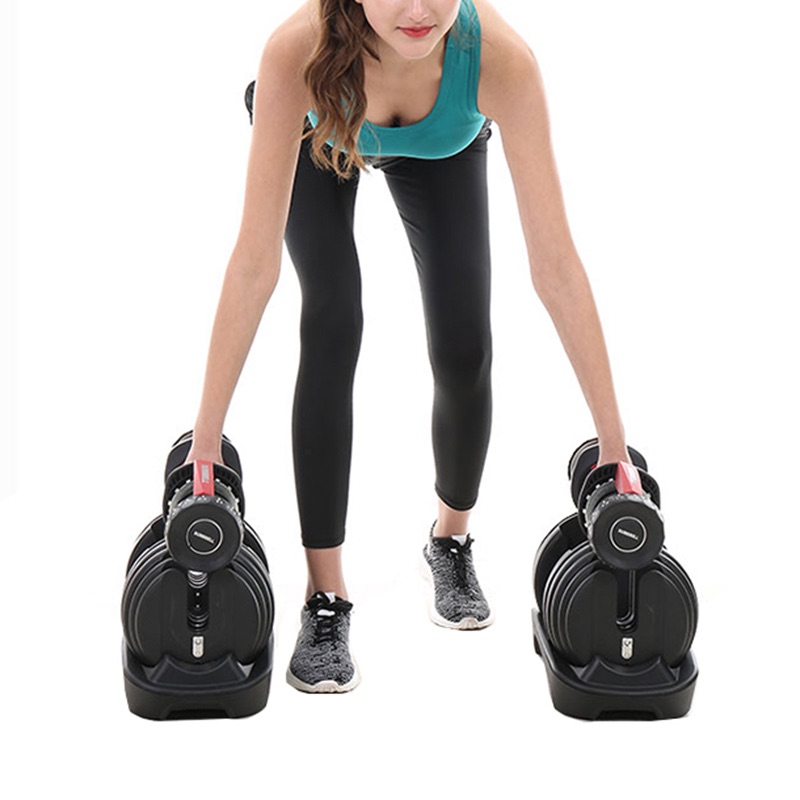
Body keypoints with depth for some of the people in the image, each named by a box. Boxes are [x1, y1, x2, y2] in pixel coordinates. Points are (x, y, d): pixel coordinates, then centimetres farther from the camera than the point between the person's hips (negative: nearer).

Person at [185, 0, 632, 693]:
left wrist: (612, 437, -35)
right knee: (333, 323, -21)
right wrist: (206, 436, -38)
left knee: (464, 351, -10)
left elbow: (555, 261, -38)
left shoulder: (501, 58, -43)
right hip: (319, 134, -1)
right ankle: (325, 599, -11)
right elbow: (256, 258, -40)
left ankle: (452, 542, 21)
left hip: (444, 146, 1)